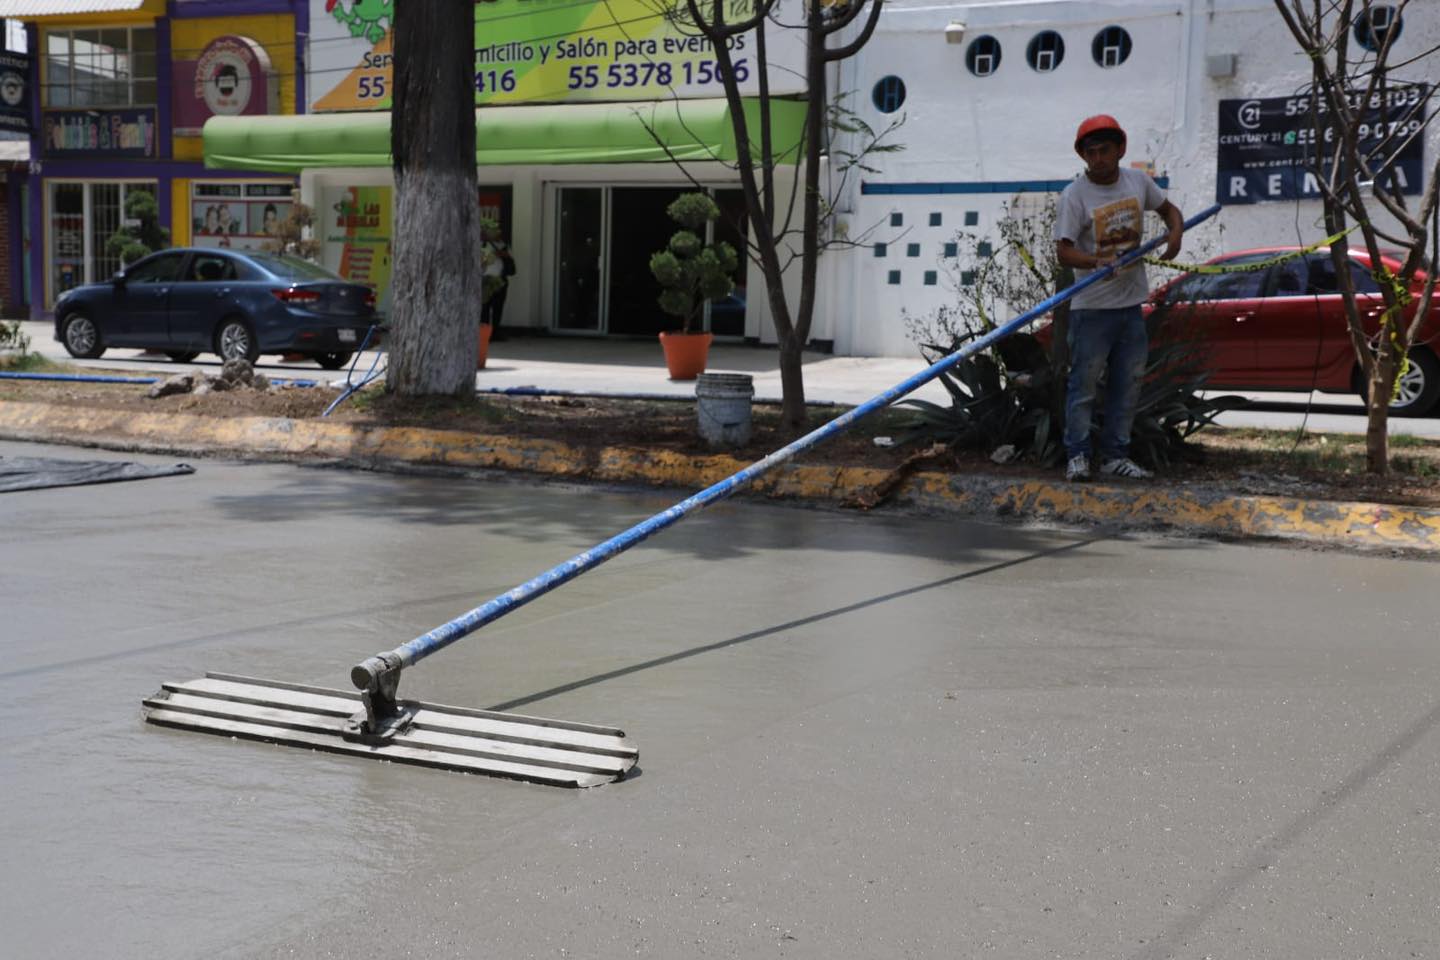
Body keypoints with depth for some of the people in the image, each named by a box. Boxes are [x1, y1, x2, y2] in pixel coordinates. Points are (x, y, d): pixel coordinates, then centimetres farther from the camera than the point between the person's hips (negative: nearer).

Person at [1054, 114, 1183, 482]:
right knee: (1084, 382, -3)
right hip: (1092, 306, -6)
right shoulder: (1075, 195, -11)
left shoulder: (1138, 181, 5)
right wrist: (1098, 261, -35)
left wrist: (1175, 232, -1)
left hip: (1132, 303, 6)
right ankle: (1077, 456, 5)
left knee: (1128, 383, 10)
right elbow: (1064, 251, -17)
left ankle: (1115, 455, 19)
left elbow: (1168, 208, 21)